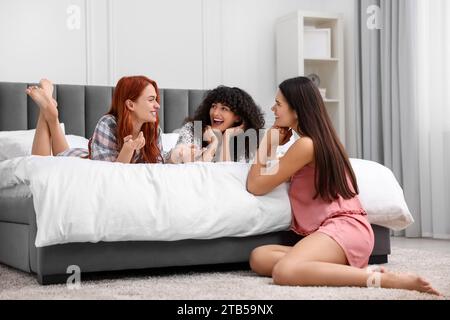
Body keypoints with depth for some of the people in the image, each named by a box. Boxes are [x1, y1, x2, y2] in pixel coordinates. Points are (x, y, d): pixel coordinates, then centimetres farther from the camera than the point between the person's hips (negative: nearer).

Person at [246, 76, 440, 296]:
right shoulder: (320, 139, 21)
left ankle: (380, 279, -28)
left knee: (284, 272, -34)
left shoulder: (306, 144, -8)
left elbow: (255, 186, -1)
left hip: (344, 228, -10)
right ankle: (351, 270, -15)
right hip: (334, 229, 10)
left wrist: (267, 142, 7)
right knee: (259, 257, -7)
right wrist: (272, 144, 20)